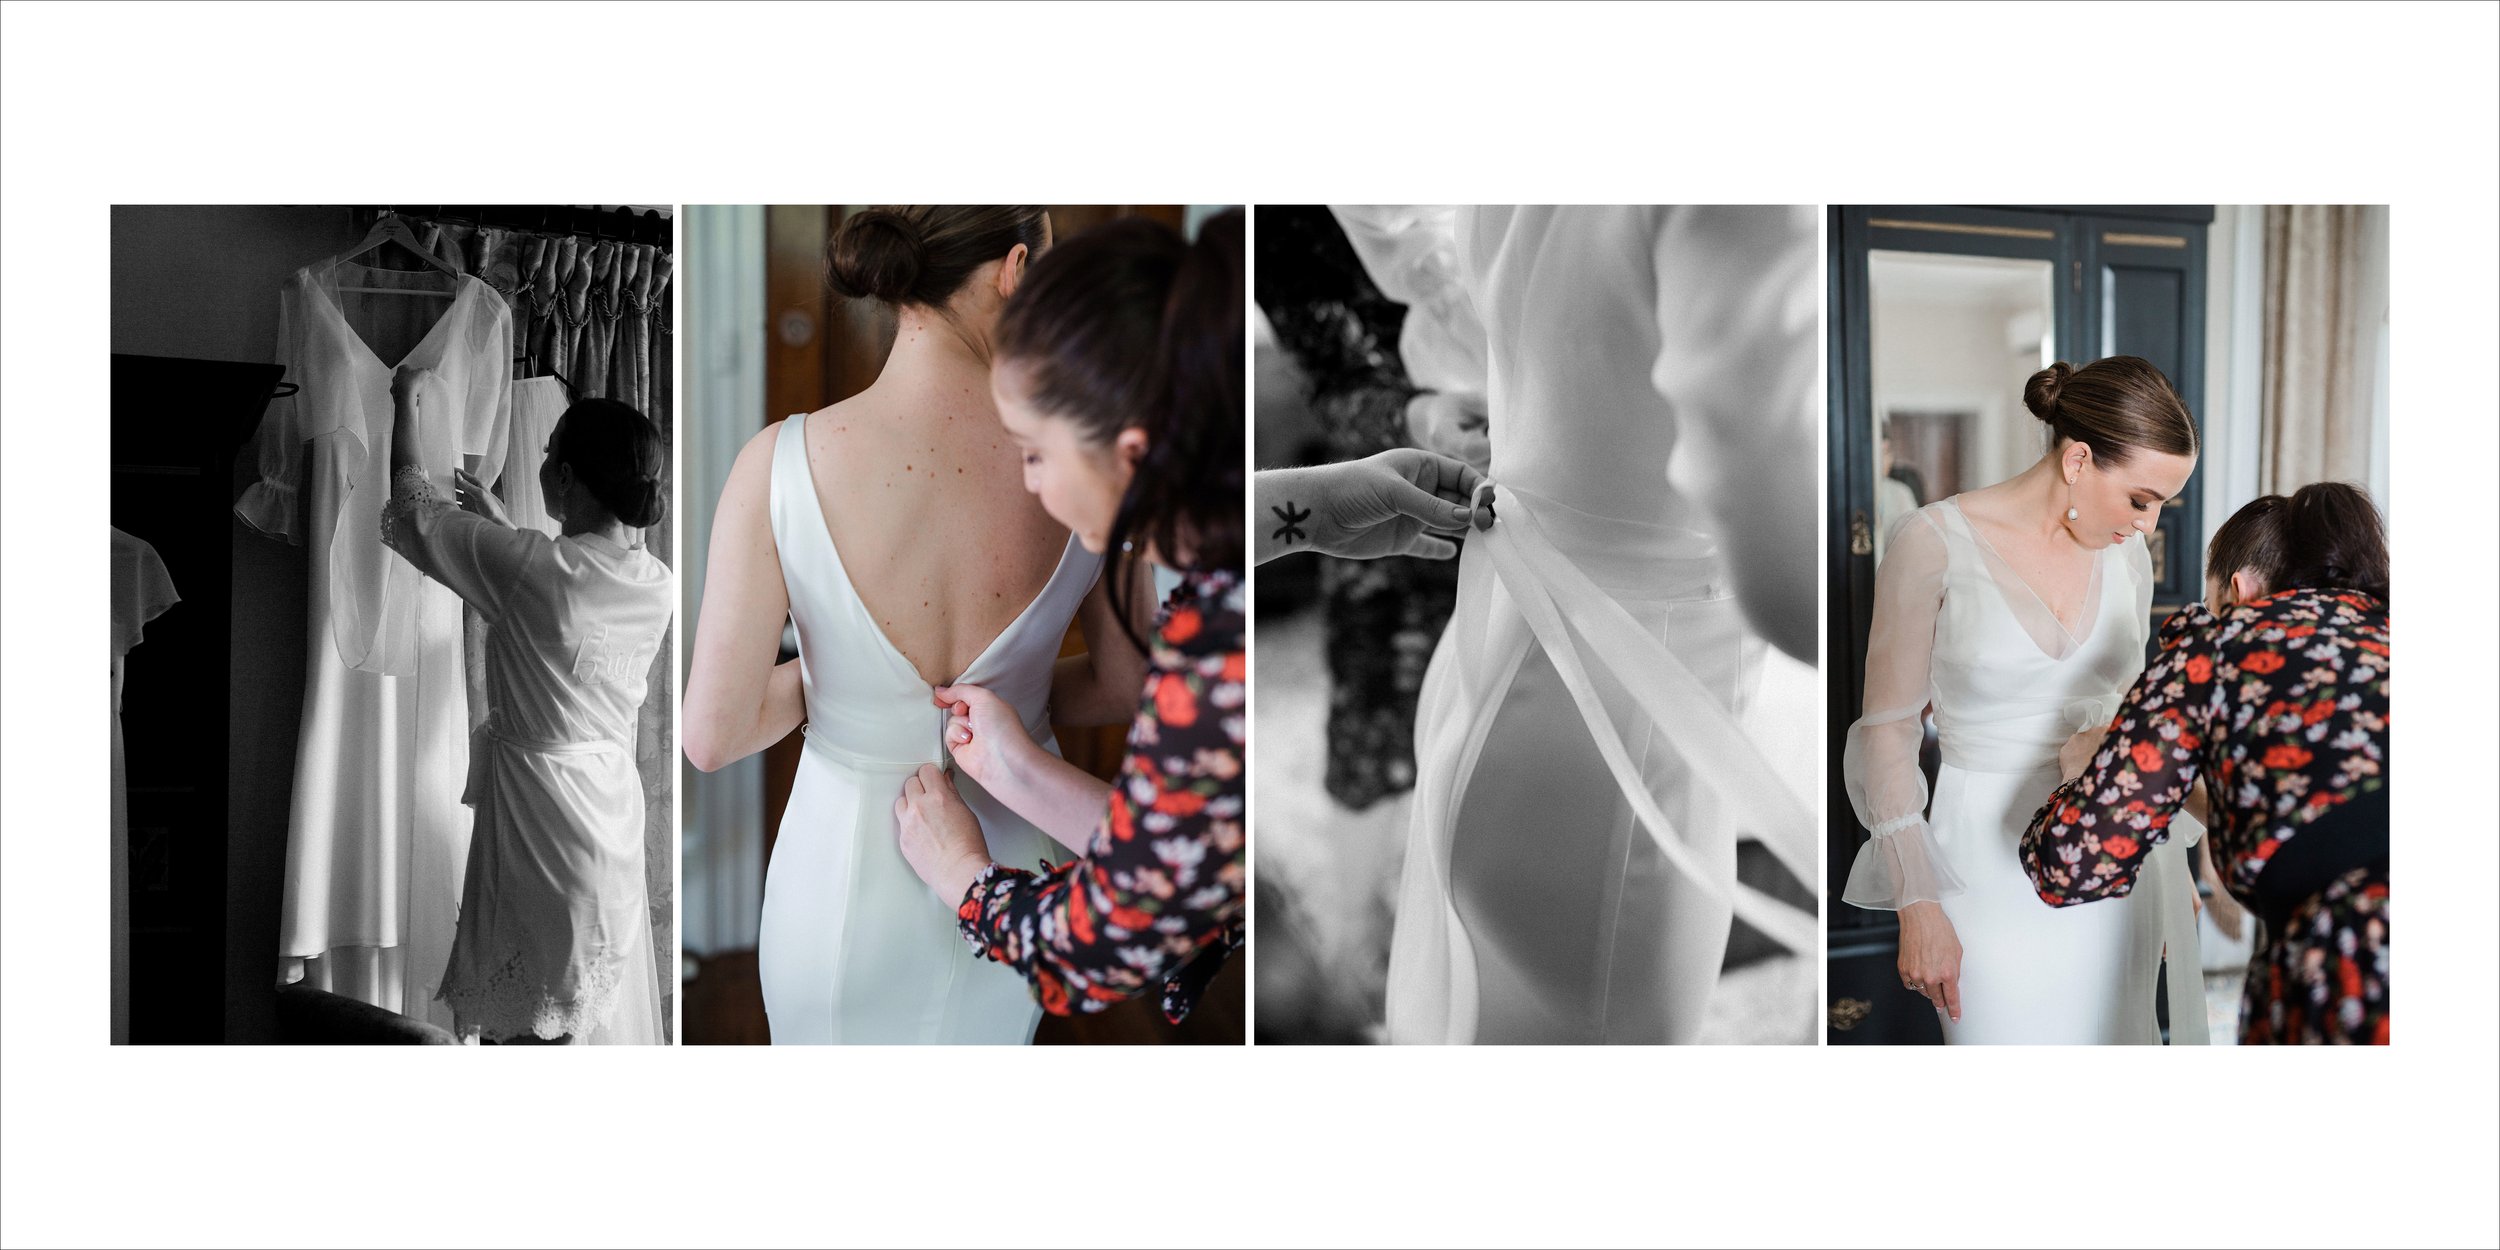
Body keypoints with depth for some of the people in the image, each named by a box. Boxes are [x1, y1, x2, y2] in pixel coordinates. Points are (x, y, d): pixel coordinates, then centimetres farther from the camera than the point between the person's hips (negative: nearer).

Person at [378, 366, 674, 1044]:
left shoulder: (528, 566, -22)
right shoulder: (658, 585, -4)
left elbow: (414, 511, -6)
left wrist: (408, 400, 8)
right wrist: (500, 520, 24)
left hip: (537, 806, -6)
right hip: (613, 802, 6)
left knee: (523, 1025, 7)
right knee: (595, 1007, 19)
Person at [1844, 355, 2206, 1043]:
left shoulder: (2126, 556, 5)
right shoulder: (1934, 543, -10)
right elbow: (1888, 729, -7)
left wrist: (2172, 870, 17)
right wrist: (1917, 905, -11)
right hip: (1991, 861, -5)